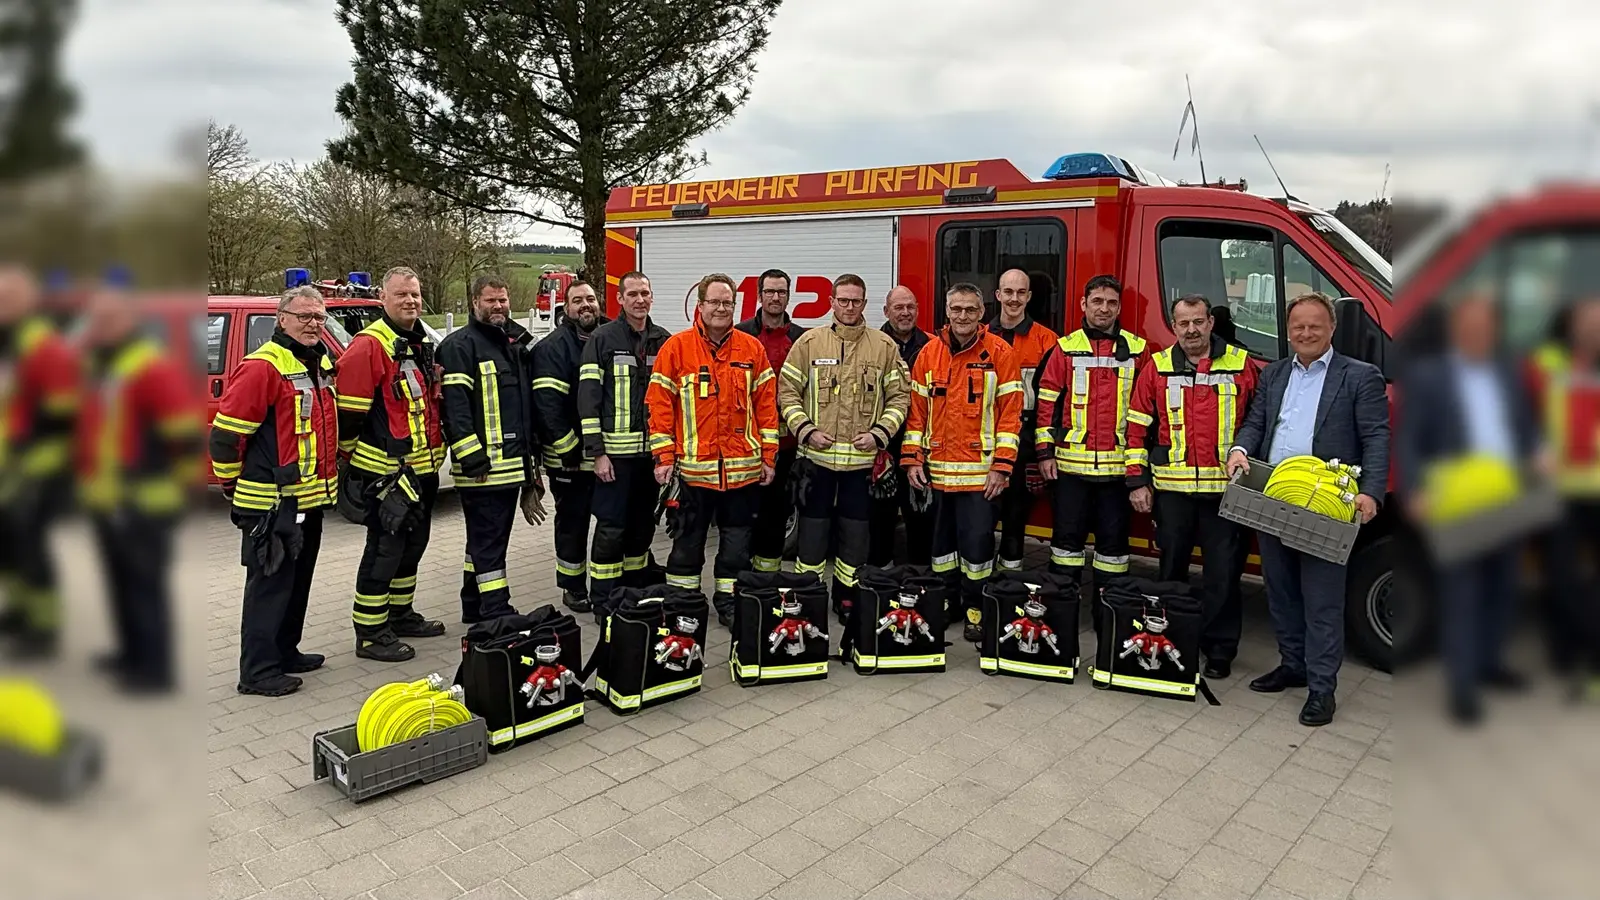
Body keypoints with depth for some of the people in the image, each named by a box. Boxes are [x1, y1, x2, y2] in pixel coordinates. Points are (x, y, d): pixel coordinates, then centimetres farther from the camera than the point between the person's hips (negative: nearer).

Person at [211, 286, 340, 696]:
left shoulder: (323, 364, 13)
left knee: (297, 581, 18)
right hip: (272, 503, -9)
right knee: (269, 584, -3)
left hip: (310, 498, 9)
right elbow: (226, 432, -15)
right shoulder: (262, 367, -14)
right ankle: (258, 670, 5)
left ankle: (285, 651, 31)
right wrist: (232, 485, -5)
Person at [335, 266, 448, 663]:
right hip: (385, 470, -9)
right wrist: (353, 457, -11)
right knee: (384, 549, -4)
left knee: (412, 544, 18)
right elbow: (349, 411, -17)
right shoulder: (369, 346, -15)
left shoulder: (423, 345, 14)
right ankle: (370, 634, 5)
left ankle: (401, 614, 33)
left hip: (422, 468, 9)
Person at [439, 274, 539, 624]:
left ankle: (475, 607, 26)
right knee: (489, 542, -6)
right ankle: (497, 615, -4)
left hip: (513, 463, 9)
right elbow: (455, 405, -17)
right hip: (482, 465, -9)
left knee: (486, 539, 16)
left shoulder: (517, 342, 19)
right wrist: (471, 456, -22)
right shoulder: (460, 345, -8)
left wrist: (533, 449, 21)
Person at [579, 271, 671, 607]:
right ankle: (602, 600, 7)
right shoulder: (603, 338, -4)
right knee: (611, 527, -3)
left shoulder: (663, 341, 10)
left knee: (643, 526, 12)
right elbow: (588, 397, -8)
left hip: (651, 451, 5)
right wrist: (596, 452, -13)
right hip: (615, 451, -5)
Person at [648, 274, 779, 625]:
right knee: (689, 538, 9)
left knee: (737, 539, 10)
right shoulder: (677, 347, -1)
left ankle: (729, 603, 23)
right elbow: (659, 402, -2)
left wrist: (769, 456, 4)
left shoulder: (752, 348, 6)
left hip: (743, 467, 2)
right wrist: (664, 457, -7)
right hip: (693, 464, -2)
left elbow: (766, 403, 7)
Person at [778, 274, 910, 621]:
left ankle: (847, 599, 24)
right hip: (816, 456, -1)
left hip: (862, 459, 1)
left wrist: (879, 433, -7)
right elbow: (787, 391, 3)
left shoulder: (884, 346, 3)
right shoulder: (809, 342, 1)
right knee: (813, 528, 6)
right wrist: (806, 430, -9)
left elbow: (899, 396, 5)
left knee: (855, 533, 9)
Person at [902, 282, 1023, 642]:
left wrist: (1002, 465, -10)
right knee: (940, 541, 13)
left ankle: (976, 609, 16)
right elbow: (917, 409, 8)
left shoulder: (1000, 353, -3)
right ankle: (944, 603, 29)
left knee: (977, 543, 0)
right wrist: (913, 458, 2)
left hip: (980, 471, -3)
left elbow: (1010, 411, -5)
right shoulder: (929, 353, 6)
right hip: (937, 469, 3)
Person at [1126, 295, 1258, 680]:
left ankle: (1219, 649, 15)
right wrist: (1137, 481, -1)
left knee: (1222, 572, 3)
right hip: (1171, 488, 1)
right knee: (1172, 567, 13)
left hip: (1225, 488, -1)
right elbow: (1138, 427, 4)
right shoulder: (1158, 368, 4)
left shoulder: (1240, 366, 2)